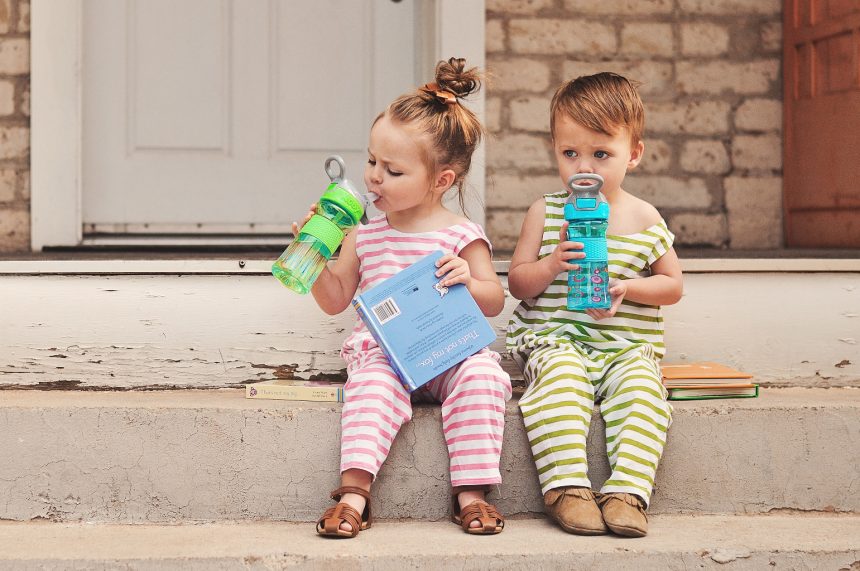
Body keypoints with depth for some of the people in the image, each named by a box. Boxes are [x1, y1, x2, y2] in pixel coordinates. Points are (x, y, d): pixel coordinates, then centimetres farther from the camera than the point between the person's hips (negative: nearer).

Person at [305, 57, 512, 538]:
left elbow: (496, 301, 2)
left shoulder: (463, 237, 2)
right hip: (384, 352, 1)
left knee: (482, 373, -30)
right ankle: (354, 490, -39)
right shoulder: (365, 235, 11)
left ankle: (471, 490, -26)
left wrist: (469, 282, -19)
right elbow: (335, 300, 15)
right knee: (373, 381, -32)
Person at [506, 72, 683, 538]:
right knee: (561, 376, -33)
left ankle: (626, 492, -28)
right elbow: (517, 283, 5)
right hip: (554, 338, -1)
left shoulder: (644, 219, 5)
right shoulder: (545, 212, 5)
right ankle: (566, 487, -31)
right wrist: (553, 263, -16)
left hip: (626, 344, 1)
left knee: (641, 387, -29)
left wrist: (626, 289, -10)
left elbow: (672, 285, 10)